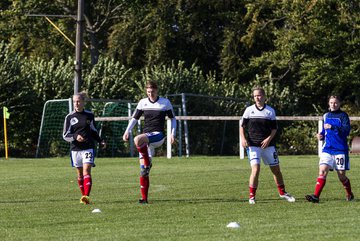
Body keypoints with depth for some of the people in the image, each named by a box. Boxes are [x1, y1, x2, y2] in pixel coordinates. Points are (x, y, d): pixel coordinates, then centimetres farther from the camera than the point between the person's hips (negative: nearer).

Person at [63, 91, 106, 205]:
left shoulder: (89, 115, 6)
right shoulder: (70, 117, 2)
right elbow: (65, 135, 0)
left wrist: (101, 141, 8)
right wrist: (75, 137, -19)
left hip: (88, 148, -1)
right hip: (75, 149, 1)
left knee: (86, 171, -15)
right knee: (80, 174, 7)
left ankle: (87, 196, -25)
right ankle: (83, 196, 18)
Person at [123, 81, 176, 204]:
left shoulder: (165, 102, 3)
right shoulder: (142, 103, 10)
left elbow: (172, 119, 11)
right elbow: (135, 118, 16)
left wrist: (172, 134, -1)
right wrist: (127, 131, 2)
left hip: (158, 135, -4)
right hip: (146, 137, 4)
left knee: (138, 140, -36)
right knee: (143, 170, -2)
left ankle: (148, 164, -19)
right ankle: (144, 197, 3)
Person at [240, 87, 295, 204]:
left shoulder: (270, 111, 6)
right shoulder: (249, 110, 5)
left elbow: (274, 128, 7)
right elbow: (242, 125, 6)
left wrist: (269, 139, -10)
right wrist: (243, 138, -9)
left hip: (267, 145, 2)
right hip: (253, 145, -2)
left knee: (276, 169, 8)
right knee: (255, 169, -16)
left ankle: (282, 193, 25)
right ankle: (252, 197, -9)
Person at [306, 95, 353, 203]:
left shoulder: (343, 115, -3)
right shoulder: (326, 116, 13)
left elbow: (346, 130, -17)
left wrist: (333, 127, -26)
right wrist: (321, 135, 6)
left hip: (340, 149, -4)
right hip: (327, 149, 4)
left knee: (341, 176, 3)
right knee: (322, 171, -14)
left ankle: (350, 195, 28)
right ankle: (316, 196, -20)